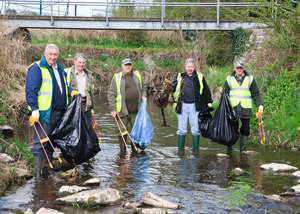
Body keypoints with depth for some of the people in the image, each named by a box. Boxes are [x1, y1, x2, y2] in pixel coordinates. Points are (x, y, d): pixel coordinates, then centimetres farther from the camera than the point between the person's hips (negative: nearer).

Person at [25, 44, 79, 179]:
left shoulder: (59, 69, 18)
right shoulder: (36, 68, -8)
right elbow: (30, 90, -14)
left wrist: (70, 91, 12)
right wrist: (34, 109, -21)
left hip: (58, 112, 8)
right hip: (43, 112, -8)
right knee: (40, 142, -9)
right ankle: (37, 172, -7)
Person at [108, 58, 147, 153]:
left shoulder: (137, 75, 11)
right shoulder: (117, 78, -2)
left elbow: (143, 88, 26)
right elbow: (111, 94, -4)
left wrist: (143, 96, 6)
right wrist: (112, 109, -9)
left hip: (136, 110, 4)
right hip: (123, 111, -4)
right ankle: (123, 152, 10)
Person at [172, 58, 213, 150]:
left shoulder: (199, 77, 7)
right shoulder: (180, 76, 10)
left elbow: (206, 91, 11)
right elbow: (173, 87, 16)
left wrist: (209, 103, 8)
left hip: (195, 106, -1)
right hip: (182, 106, 1)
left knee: (195, 129, 3)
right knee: (182, 129, 6)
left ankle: (196, 148, 13)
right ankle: (180, 148, 16)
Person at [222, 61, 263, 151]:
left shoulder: (250, 79, 7)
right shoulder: (229, 79, 7)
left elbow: (256, 94, 7)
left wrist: (260, 105, -5)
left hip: (246, 109, 1)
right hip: (232, 109, 0)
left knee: (245, 129, 3)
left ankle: (242, 149, 14)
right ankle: (229, 148, 13)